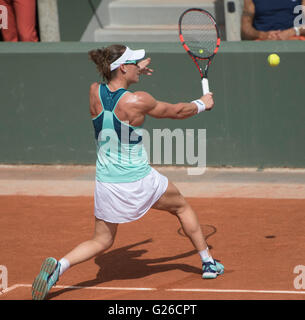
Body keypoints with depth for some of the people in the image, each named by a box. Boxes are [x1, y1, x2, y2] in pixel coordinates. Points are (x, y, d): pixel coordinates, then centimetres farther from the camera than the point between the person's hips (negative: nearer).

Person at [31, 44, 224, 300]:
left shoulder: (95, 93, -7)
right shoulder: (138, 101, -18)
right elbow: (177, 111, -1)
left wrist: (135, 72, 26)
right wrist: (202, 104, 18)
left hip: (106, 182, 4)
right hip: (140, 181, -4)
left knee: (101, 241, 15)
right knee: (182, 207, 24)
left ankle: (60, 265, -11)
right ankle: (208, 262, 34)